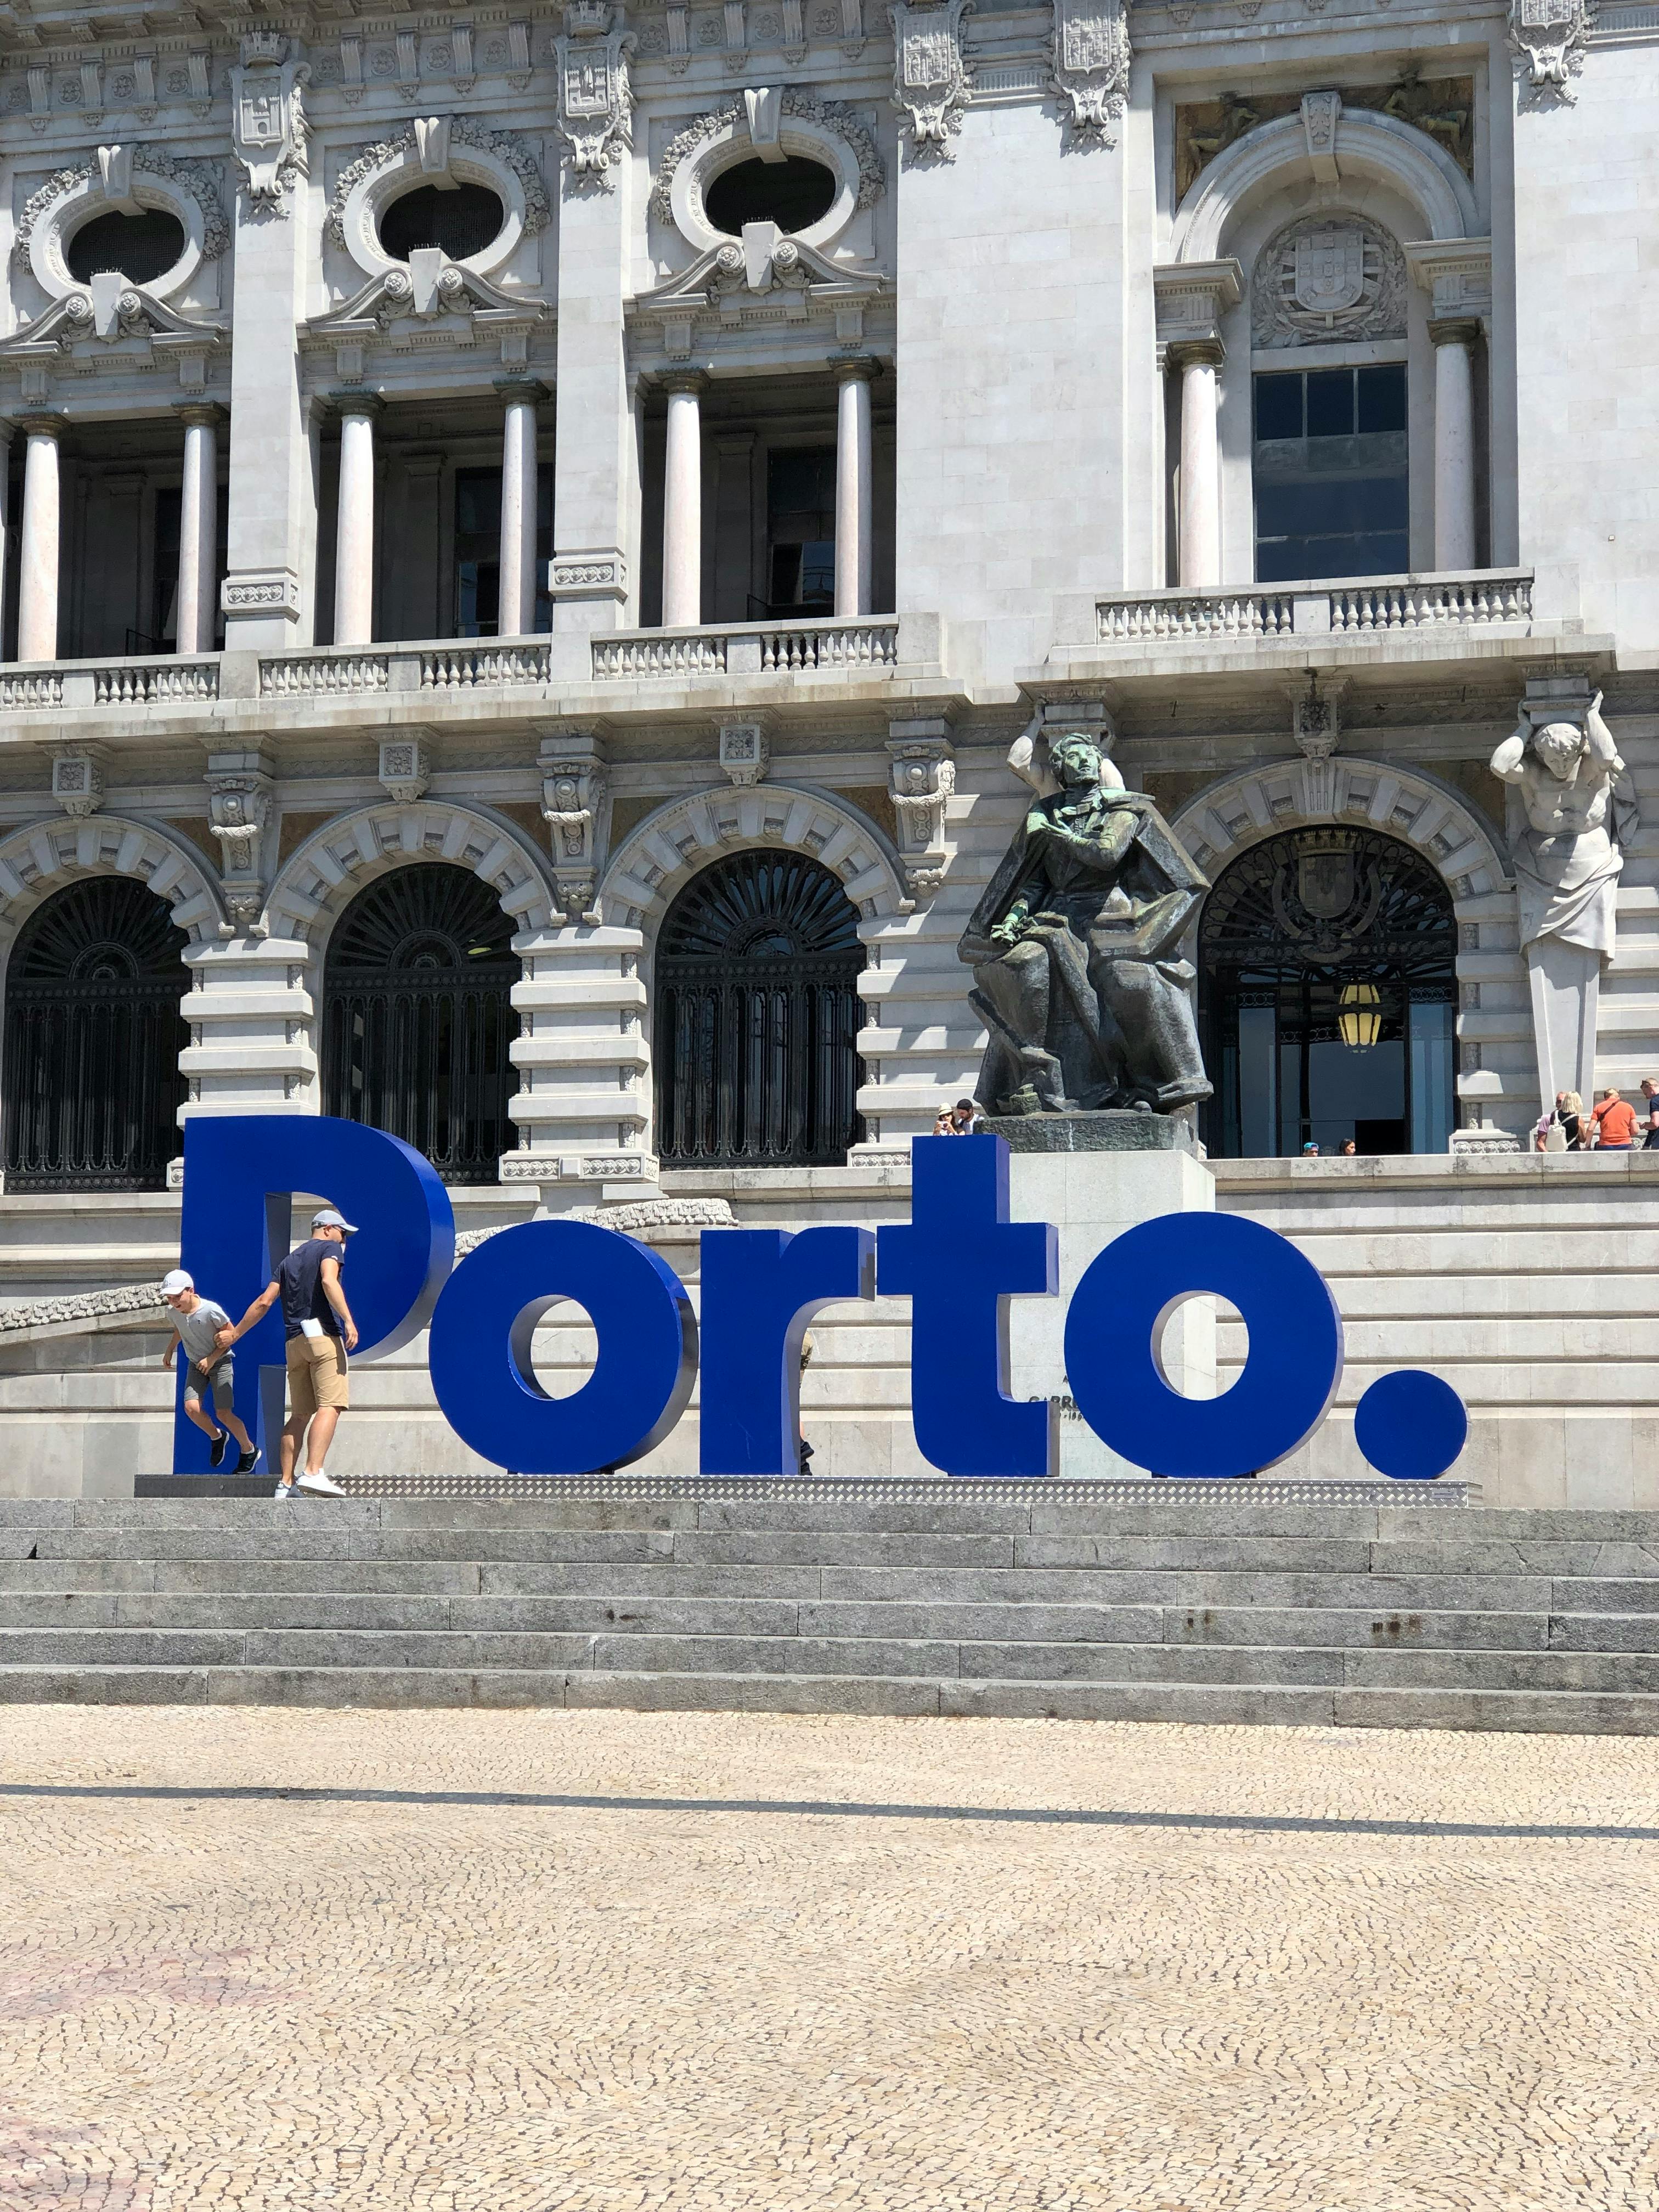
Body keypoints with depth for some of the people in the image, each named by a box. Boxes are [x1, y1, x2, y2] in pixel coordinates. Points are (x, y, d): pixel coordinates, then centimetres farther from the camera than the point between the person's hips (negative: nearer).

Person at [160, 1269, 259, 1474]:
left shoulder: (211, 1310, -26)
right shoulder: (176, 1312, -7)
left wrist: (212, 1358, -20)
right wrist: (169, 1350, 12)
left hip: (220, 1363, -5)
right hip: (196, 1365, 5)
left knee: (223, 1413, -10)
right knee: (191, 1407, -15)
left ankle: (249, 1450, 13)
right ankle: (217, 1437, 15)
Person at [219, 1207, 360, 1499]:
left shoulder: (290, 1259, 24)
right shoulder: (329, 1248, 6)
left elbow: (264, 1302, 19)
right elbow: (329, 1282, -14)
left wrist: (235, 1334, 27)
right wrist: (348, 1320, -23)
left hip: (294, 1341, 7)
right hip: (323, 1333, -7)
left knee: (300, 1413, 9)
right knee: (330, 1406, -15)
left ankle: (286, 1484, 3)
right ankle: (313, 1472, -30)